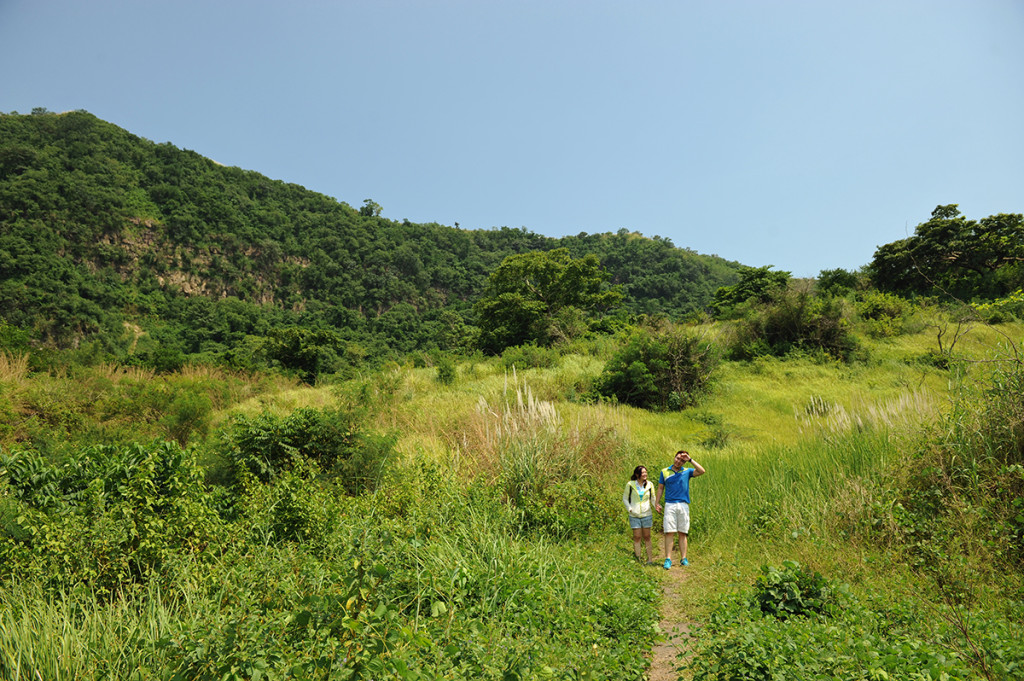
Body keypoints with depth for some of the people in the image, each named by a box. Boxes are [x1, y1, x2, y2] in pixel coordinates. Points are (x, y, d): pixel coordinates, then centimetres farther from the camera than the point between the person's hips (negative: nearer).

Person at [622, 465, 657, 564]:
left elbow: (653, 499, 11)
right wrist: (630, 509, -10)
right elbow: (625, 498, 4)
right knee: (637, 537, 1)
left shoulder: (650, 484, 1)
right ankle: (638, 559, 7)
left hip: (647, 515, 1)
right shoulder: (630, 485, -4)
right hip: (634, 515, -1)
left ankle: (650, 558, 14)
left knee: (647, 537, 6)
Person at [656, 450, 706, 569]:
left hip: (683, 505, 1)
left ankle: (683, 558, 13)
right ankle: (668, 559, -4)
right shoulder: (664, 471, 9)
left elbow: (702, 471, -7)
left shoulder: (687, 471, 8)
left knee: (682, 533, 5)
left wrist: (690, 460, -7)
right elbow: (660, 488, 11)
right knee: (669, 532, -6)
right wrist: (657, 503, 2)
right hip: (670, 505, -1)